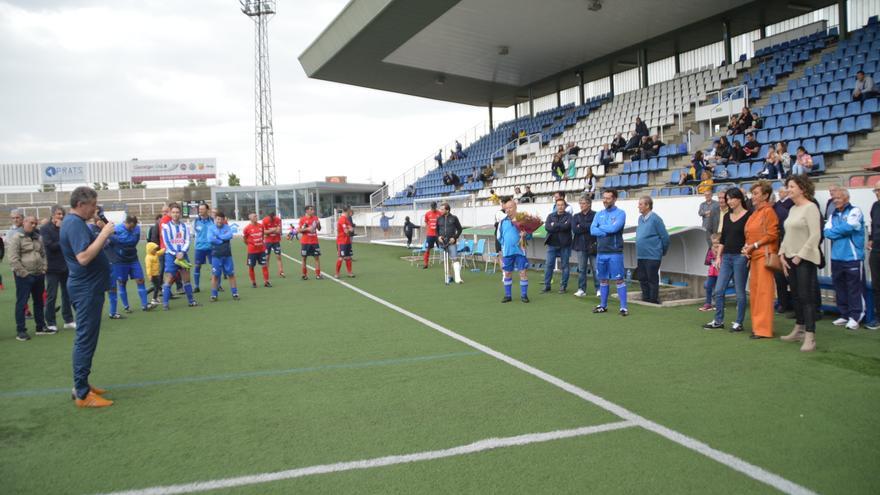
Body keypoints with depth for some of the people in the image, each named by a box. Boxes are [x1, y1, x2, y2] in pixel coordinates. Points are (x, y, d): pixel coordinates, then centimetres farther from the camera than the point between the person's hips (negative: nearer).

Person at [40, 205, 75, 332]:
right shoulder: (45, 229, -4)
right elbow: (49, 245, -16)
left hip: (66, 266, 4)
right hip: (53, 268, -4)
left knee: (67, 294, 10)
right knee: (51, 296, 1)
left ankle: (68, 320, 18)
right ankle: (50, 323, 10)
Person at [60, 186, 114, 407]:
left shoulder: (75, 222, 13)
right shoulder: (75, 224, -19)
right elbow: (83, 257, -30)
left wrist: (102, 234, 7)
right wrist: (104, 234, -26)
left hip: (87, 288, 11)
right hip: (87, 289, -11)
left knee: (86, 339, 17)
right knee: (85, 340, -6)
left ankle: (82, 384, 26)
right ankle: (82, 394, -1)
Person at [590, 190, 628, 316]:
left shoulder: (620, 213, -4)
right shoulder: (599, 214, 12)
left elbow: (614, 228, -19)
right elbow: (592, 230, -1)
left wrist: (601, 227, -3)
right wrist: (608, 231, -12)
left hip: (615, 252, -5)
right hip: (601, 252, 5)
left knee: (619, 279, -4)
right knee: (603, 279, 12)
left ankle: (623, 307, -1)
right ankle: (603, 305, 22)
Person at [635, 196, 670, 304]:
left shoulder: (655, 219, -13)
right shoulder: (640, 218, 10)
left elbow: (665, 237, -11)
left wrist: (663, 252, 0)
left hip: (652, 256, -8)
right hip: (641, 256, 8)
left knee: (652, 279, 0)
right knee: (642, 279, 13)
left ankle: (653, 300, 9)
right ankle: (645, 299, 23)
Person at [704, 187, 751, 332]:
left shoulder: (748, 215, -6)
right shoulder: (726, 216, 12)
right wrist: (718, 256, 12)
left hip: (740, 257, -6)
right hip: (726, 257, 6)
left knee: (740, 292, 1)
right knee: (719, 290, 5)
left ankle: (739, 323, 11)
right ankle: (718, 321, 14)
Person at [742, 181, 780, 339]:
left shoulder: (768, 211, -9)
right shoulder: (755, 212, 16)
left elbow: (772, 235, -14)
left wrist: (754, 245, -13)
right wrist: (747, 247, 5)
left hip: (765, 255, -9)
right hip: (754, 256, 9)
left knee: (763, 291, -6)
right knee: (754, 291, 10)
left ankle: (764, 329, -3)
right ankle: (757, 326, 16)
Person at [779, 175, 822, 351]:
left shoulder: (810, 207, -10)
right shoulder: (792, 209, 14)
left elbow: (815, 235, -16)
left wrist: (800, 256, -16)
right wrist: (782, 255, 8)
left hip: (805, 260, -8)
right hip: (791, 259, 8)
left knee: (807, 297, -8)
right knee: (797, 296, 13)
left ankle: (810, 337, -6)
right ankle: (799, 330, 22)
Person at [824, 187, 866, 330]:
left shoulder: (855, 211, -5)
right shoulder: (833, 214, 14)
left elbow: (848, 227, -19)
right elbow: (827, 232, 4)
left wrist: (834, 231, -2)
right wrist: (842, 231, -11)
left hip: (853, 257, -7)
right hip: (836, 257, 7)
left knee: (854, 288, -3)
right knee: (839, 287, 11)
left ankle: (855, 317, 3)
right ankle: (844, 315, 21)